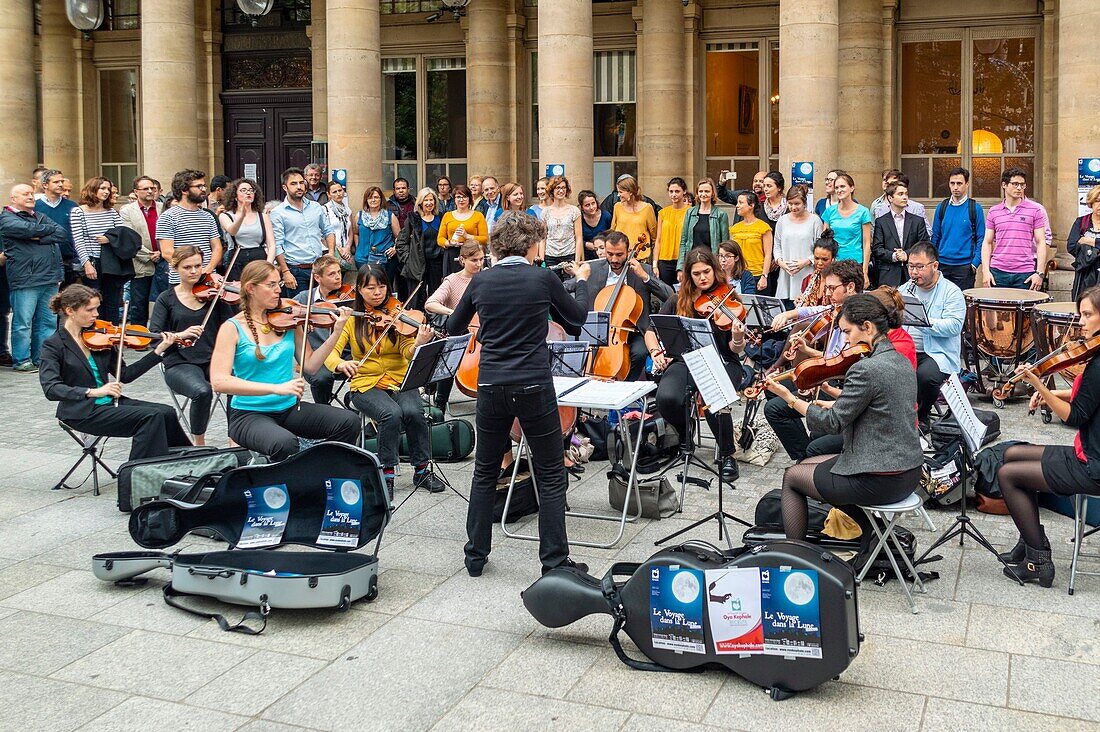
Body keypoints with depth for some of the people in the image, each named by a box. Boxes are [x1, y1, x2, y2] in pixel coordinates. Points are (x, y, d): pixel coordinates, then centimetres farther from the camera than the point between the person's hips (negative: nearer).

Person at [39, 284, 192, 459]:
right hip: (82, 412, -6)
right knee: (151, 416, -23)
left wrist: (159, 350, 0)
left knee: (167, 412, -14)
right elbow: (51, 389, -19)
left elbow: (125, 375, 8)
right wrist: (93, 392, -29)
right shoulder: (54, 345, -7)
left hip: (109, 403, 6)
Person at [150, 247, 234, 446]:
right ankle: (199, 443, -10)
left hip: (213, 360, 1)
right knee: (202, 391, -35)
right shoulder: (167, 299, 6)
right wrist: (181, 335, -22)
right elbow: (154, 335, -4)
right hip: (180, 364, -1)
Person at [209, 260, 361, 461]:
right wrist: (276, 388, -27)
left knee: (348, 422, -16)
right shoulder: (233, 328, -7)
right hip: (249, 414, -5)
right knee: (285, 443, -36)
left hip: (290, 408, 5)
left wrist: (336, 333, -7)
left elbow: (310, 366, 4)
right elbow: (219, 381, -18)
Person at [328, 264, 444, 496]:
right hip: (366, 384, -1)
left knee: (413, 411, -29)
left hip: (400, 381, 1)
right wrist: (341, 364, -32)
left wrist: (419, 344, -32)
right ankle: (386, 473, -14)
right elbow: (330, 353, -8)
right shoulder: (351, 319, 2)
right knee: (392, 413, -31)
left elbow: (407, 352, -9)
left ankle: (422, 470, -9)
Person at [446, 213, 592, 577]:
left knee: (485, 473, 17)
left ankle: (476, 555, 23)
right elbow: (578, 319, 10)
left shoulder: (481, 281, 2)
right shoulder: (543, 279, -6)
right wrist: (582, 281, 26)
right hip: (534, 389, -3)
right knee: (551, 476, 8)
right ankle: (554, 561, 9)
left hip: (491, 388, 3)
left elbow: (453, 327, 15)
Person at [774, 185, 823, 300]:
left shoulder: (814, 220, 0)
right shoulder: (782, 220, 11)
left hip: (807, 275, -3)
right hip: (785, 276, 3)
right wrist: (780, 261, -2)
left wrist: (806, 262, -13)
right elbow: (776, 246, 16)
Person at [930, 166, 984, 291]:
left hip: (964, 267, -3)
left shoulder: (975, 208, -2)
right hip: (942, 265, 3)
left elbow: (981, 238, -2)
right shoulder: (941, 207, 7)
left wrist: (975, 263, -10)